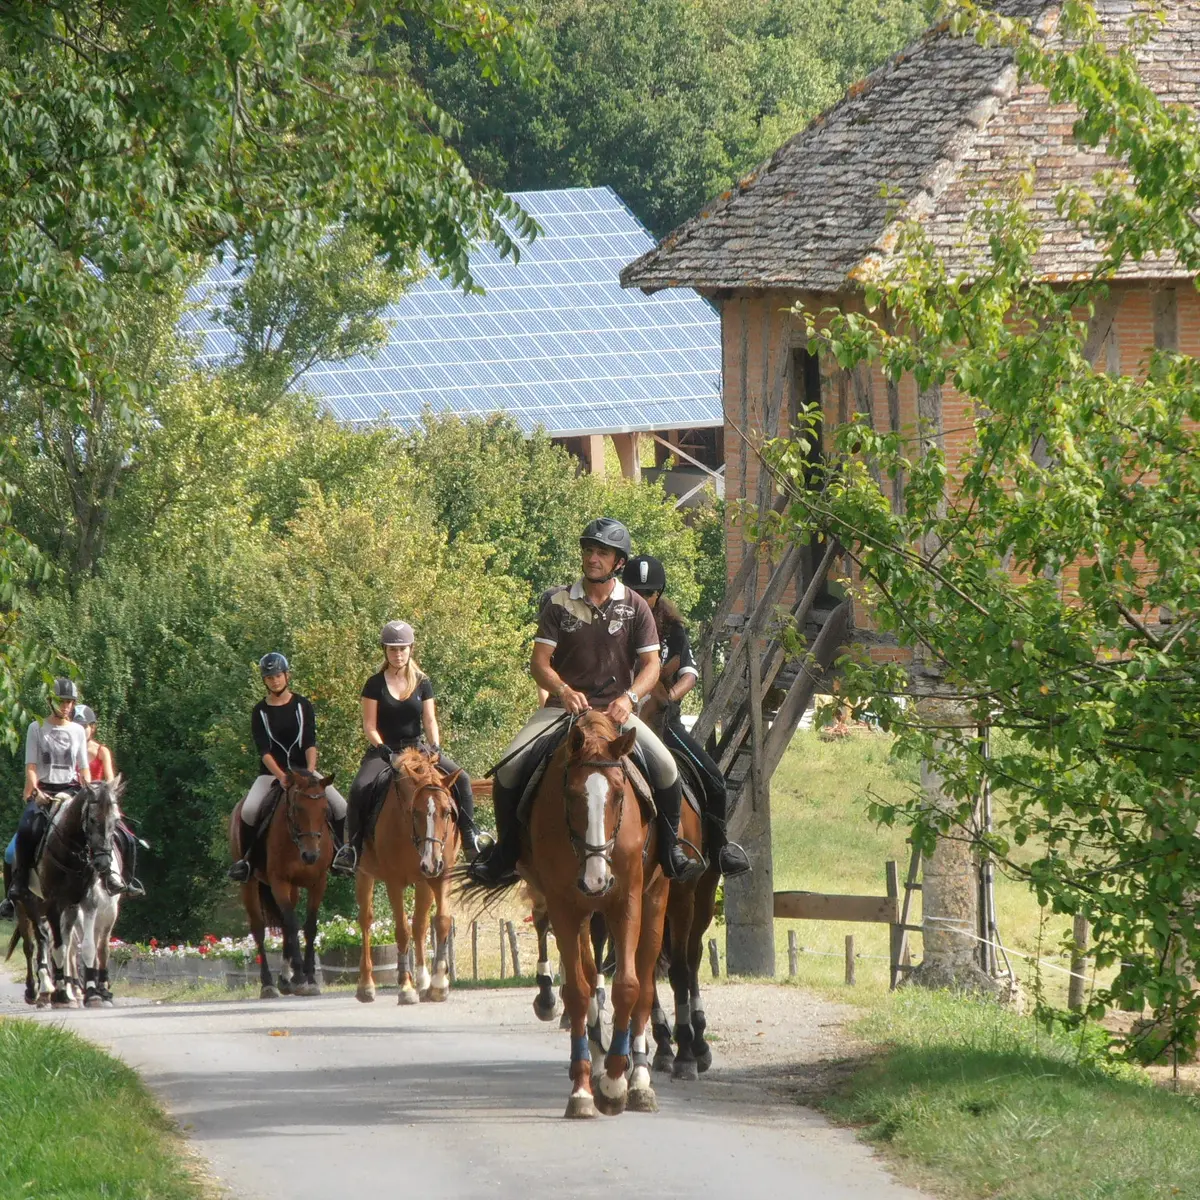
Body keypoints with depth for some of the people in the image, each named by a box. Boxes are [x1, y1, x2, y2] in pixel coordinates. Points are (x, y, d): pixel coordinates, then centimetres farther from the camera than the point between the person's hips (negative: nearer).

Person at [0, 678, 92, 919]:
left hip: (70, 789, 2)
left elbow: (84, 768, 14)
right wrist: (35, 791, -15)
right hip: (42, 790, -2)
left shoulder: (78, 731, 14)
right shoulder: (37, 729, 6)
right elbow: (31, 767, 1)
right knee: (27, 829, -28)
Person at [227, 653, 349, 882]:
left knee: (340, 807, -15)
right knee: (249, 810, -29)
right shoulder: (260, 711, 0)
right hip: (271, 773, -2)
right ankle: (246, 859, -12)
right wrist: (280, 776, -25)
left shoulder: (303, 706, 4)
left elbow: (310, 743, -3)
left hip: (302, 770, 2)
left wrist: (310, 772, -20)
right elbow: (263, 750, -9)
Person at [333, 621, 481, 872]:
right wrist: (380, 747, -22)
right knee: (359, 788, -31)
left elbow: (430, 721, 3)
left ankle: (469, 836, -6)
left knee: (461, 779, -15)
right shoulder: (375, 684, 0)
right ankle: (353, 845, -20)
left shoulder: (422, 684, 8)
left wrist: (435, 747, -15)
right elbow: (369, 725, -4)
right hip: (383, 750, -3)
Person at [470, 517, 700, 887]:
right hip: (563, 706, 0)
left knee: (665, 769, -22)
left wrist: (629, 697, -20)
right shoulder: (560, 603, 3)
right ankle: (506, 852, -3)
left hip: (616, 710, 0)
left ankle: (670, 848, -1)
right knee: (509, 767, -20)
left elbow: (651, 665, 0)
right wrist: (564, 691, -22)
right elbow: (540, 662, -2)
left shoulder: (635, 608, 4)